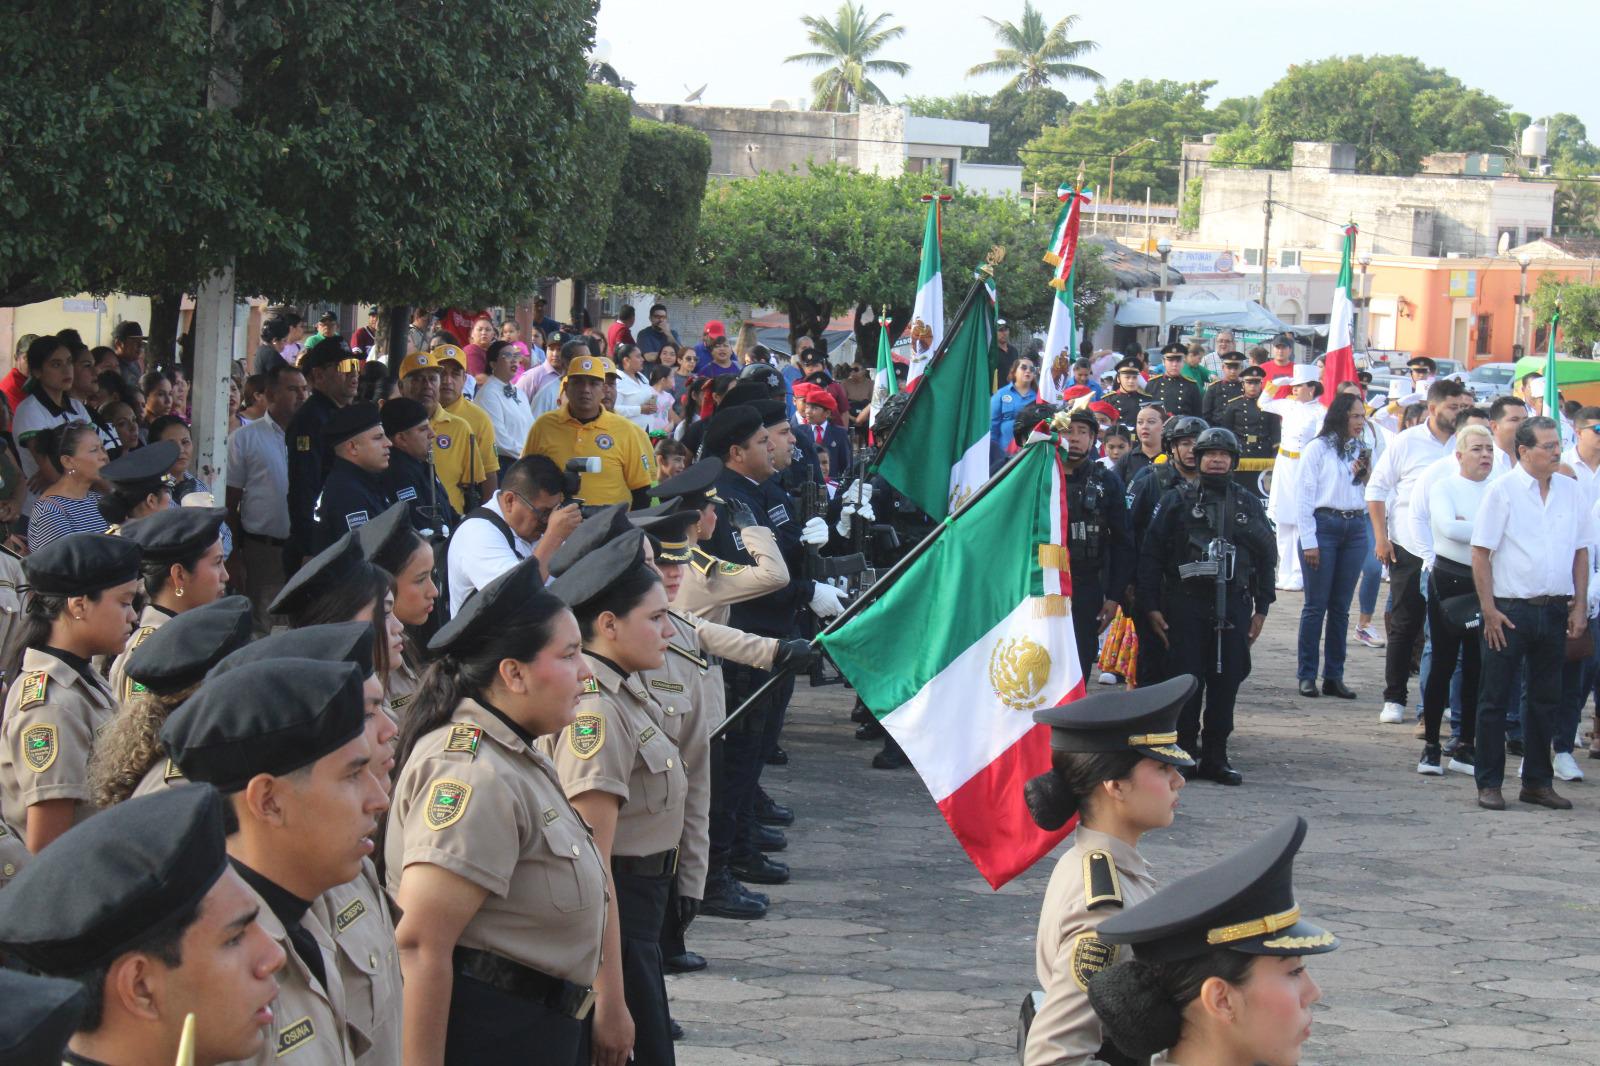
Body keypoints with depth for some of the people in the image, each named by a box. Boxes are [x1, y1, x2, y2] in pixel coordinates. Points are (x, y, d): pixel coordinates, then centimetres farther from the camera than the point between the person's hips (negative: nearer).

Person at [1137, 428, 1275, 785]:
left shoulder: (1249, 505, 13)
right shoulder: (1177, 501, 5)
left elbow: (1266, 557, 17)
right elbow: (1151, 554, 3)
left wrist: (1261, 608, 10)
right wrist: (1151, 606, -4)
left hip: (1233, 606, 2)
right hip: (1185, 604, -2)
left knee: (1226, 683, 1)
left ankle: (1215, 758, 9)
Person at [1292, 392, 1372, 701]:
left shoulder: (1362, 451, 14)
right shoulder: (1318, 449, -1)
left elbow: (1369, 496, 17)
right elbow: (1303, 496, -3)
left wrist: (1366, 473, -2)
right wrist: (1309, 541, -8)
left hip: (1355, 528, 5)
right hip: (1324, 524, -5)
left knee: (1341, 607, 7)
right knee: (1316, 605, -3)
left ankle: (1334, 676, 11)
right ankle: (1307, 676, 2)